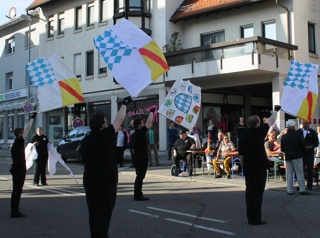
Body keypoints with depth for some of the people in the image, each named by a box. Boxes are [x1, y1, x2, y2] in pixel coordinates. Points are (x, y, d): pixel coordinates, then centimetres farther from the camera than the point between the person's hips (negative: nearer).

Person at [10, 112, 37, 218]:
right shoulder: (19, 141, -12)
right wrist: (32, 118, -9)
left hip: (16, 170, 10)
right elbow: (27, 129, -15)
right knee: (17, 190, -7)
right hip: (19, 170, -10)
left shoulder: (16, 144, 15)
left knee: (16, 190, 14)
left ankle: (14, 210, 20)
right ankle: (15, 212, -4)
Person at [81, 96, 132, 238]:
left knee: (93, 210, 12)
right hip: (105, 180, -7)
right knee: (103, 212, -3)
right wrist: (124, 104, 9)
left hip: (89, 179, 7)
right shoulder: (105, 135, -13)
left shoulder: (85, 140, 8)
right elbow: (119, 119, -4)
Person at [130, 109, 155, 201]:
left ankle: (138, 194, 20)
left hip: (137, 157, 9)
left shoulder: (133, 134, 12)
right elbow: (149, 122, -10)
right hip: (142, 158, -9)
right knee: (140, 176, -6)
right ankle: (137, 195, -4)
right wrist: (151, 112, 0)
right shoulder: (140, 132, -13)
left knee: (139, 176, 15)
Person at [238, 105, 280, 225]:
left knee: (249, 191, 10)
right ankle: (256, 219, -1)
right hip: (260, 167, -5)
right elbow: (270, 121, 6)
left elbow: (241, 154, 10)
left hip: (247, 167, 5)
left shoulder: (242, 136, 5)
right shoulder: (259, 132, -8)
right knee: (258, 192, -2)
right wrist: (276, 110, 22)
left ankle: (250, 218, 13)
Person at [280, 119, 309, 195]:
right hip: (297, 156, -4)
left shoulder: (283, 136, 5)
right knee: (300, 173, 0)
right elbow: (303, 146, -6)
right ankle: (302, 189, -2)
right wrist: (302, 151, 13)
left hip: (288, 157, 4)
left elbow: (282, 149, 9)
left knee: (289, 174, 7)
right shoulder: (298, 134, -7)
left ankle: (289, 190, 7)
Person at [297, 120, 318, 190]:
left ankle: (309, 186, 7)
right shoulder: (299, 131, 8)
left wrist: (310, 147, -16)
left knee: (309, 170, 0)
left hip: (309, 154, -2)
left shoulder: (313, 132, 1)